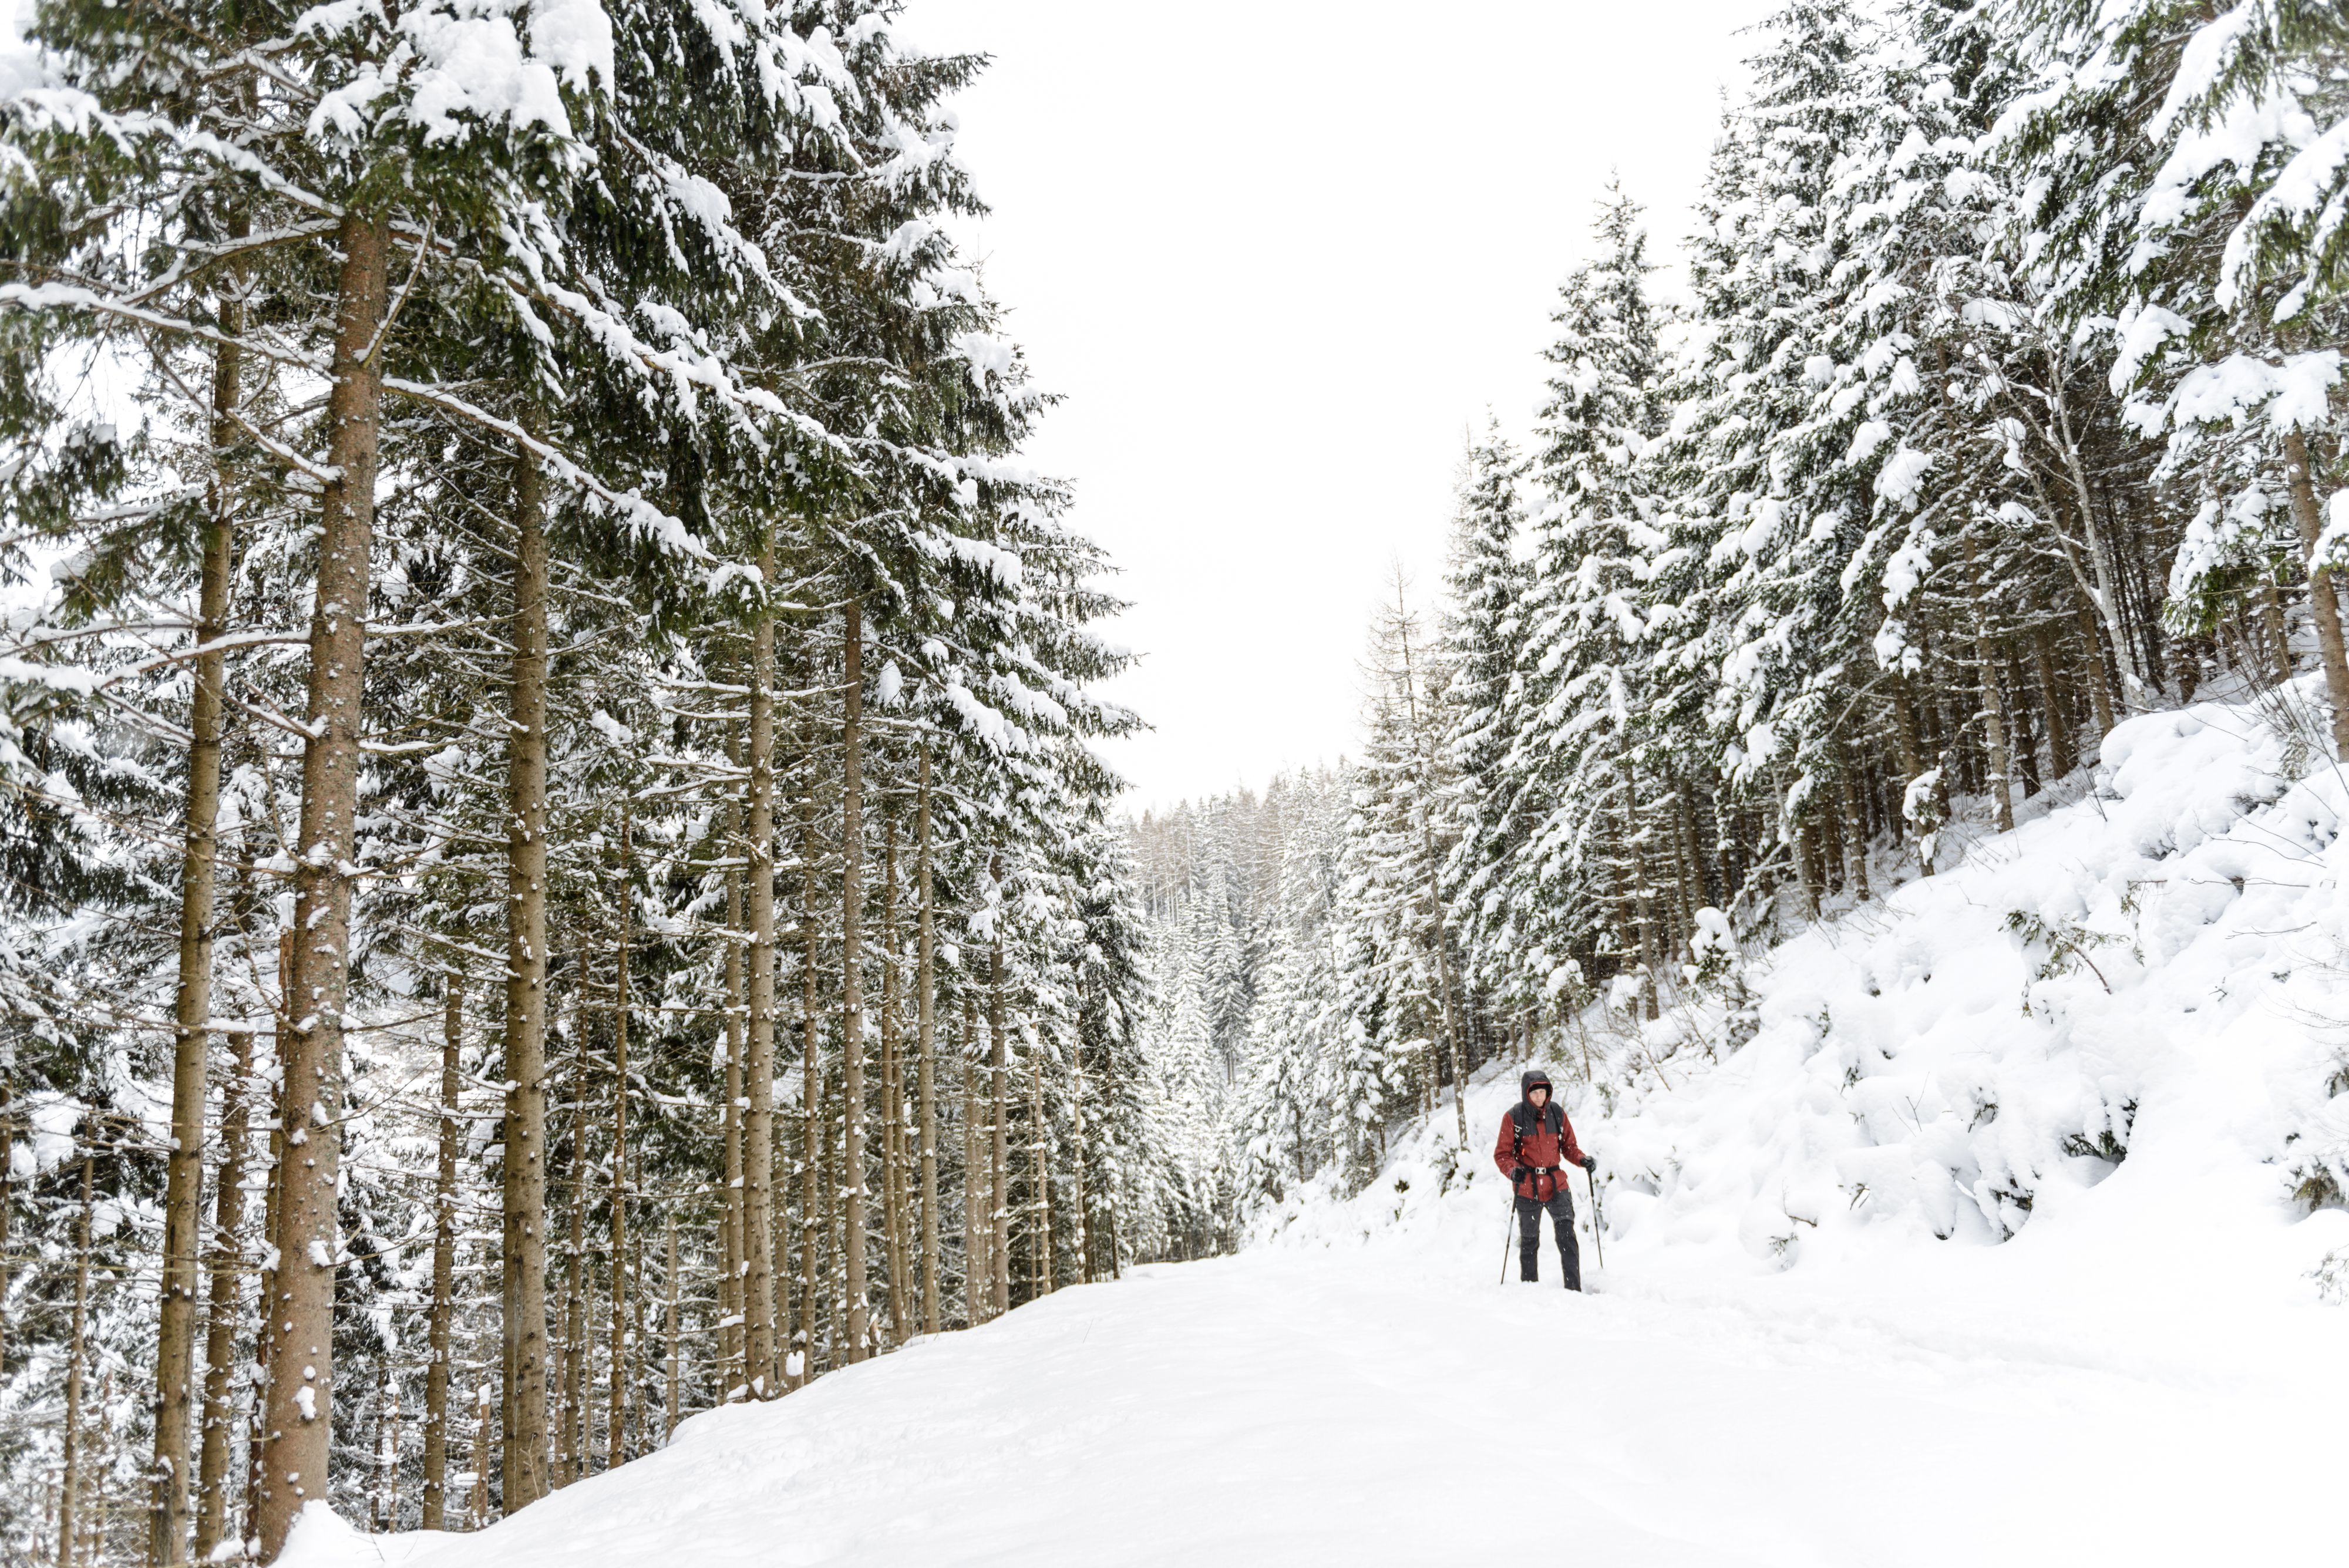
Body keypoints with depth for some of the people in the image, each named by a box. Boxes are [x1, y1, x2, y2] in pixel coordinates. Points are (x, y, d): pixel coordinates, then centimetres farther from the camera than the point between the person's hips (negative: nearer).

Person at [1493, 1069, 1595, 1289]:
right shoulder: (1514, 1117, -8)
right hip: (1527, 1188, -1)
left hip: (1556, 1184, 1)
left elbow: (1568, 1146, 9)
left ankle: (1574, 1289, -10)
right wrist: (1512, 1170, -26)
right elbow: (1502, 1154, -6)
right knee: (1529, 1241, 13)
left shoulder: (1557, 1113, 0)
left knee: (1567, 1236, -14)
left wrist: (1583, 1160, -11)